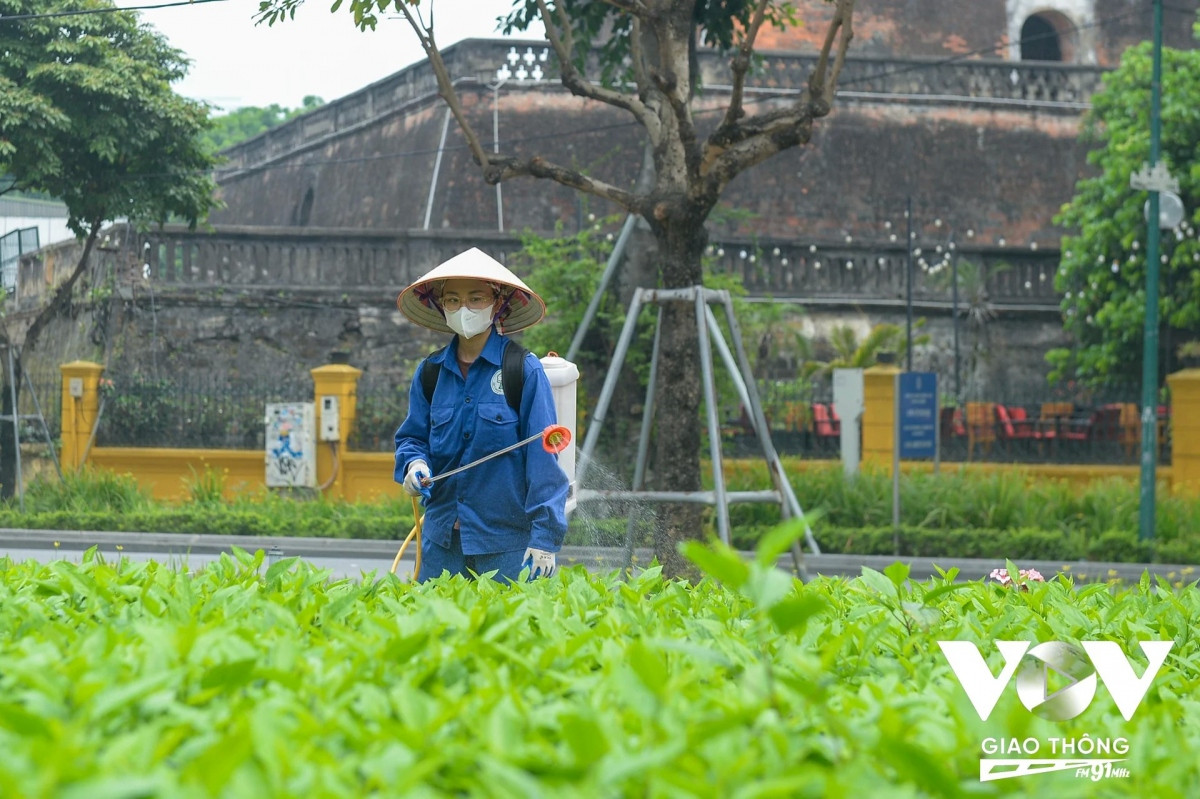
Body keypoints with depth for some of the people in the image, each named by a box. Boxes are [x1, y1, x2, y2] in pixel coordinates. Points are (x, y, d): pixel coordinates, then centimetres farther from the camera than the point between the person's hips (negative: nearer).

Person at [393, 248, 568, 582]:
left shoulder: (524, 370, -5)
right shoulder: (430, 372, 8)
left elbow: (542, 456, -7)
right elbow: (412, 437, 18)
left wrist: (544, 537, -11)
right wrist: (414, 463, -7)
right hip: (442, 539, 4)